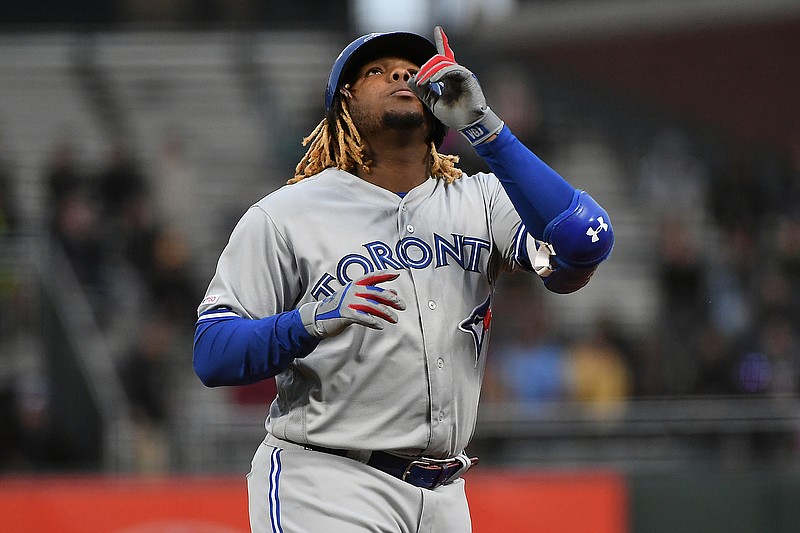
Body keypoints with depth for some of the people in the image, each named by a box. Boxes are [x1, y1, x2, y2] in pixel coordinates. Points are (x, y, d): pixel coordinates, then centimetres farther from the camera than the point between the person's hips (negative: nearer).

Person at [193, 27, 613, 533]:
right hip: (325, 489, -4)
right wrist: (312, 320, -23)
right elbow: (211, 357, -5)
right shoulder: (284, 216, 1)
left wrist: (482, 127, -13)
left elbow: (584, 243, -10)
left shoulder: (481, 202, 9)